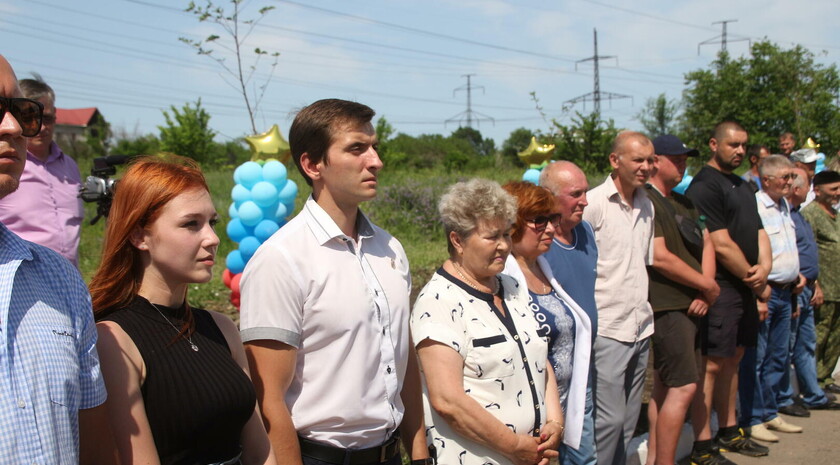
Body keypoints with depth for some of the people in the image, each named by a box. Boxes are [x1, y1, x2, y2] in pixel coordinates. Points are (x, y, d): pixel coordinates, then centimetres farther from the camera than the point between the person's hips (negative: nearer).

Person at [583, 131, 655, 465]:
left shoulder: (646, 205, 12)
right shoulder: (595, 203, -10)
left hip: (641, 328, 7)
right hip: (607, 329, -7)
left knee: (628, 419, 13)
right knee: (609, 418, -8)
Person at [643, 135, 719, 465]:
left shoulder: (683, 203, 18)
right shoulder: (646, 202, -12)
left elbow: (706, 243, 15)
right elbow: (659, 257, -19)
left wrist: (704, 291, -3)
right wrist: (708, 286, -11)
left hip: (691, 304, 9)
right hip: (666, 306, -9)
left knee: (665, 385, 13)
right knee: (683, 387, -12)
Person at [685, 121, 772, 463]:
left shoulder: (741, 186, 17)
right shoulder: (705, 186, -13)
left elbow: (758, 231, 15)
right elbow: (722, 246, -18)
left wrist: (764, 267, -5)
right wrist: (755, 281, -8)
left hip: (745, 286, 9)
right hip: (721, 288, -9)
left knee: (733, 358, 16)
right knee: (712, 364, -7)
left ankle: (729, 432, 28)